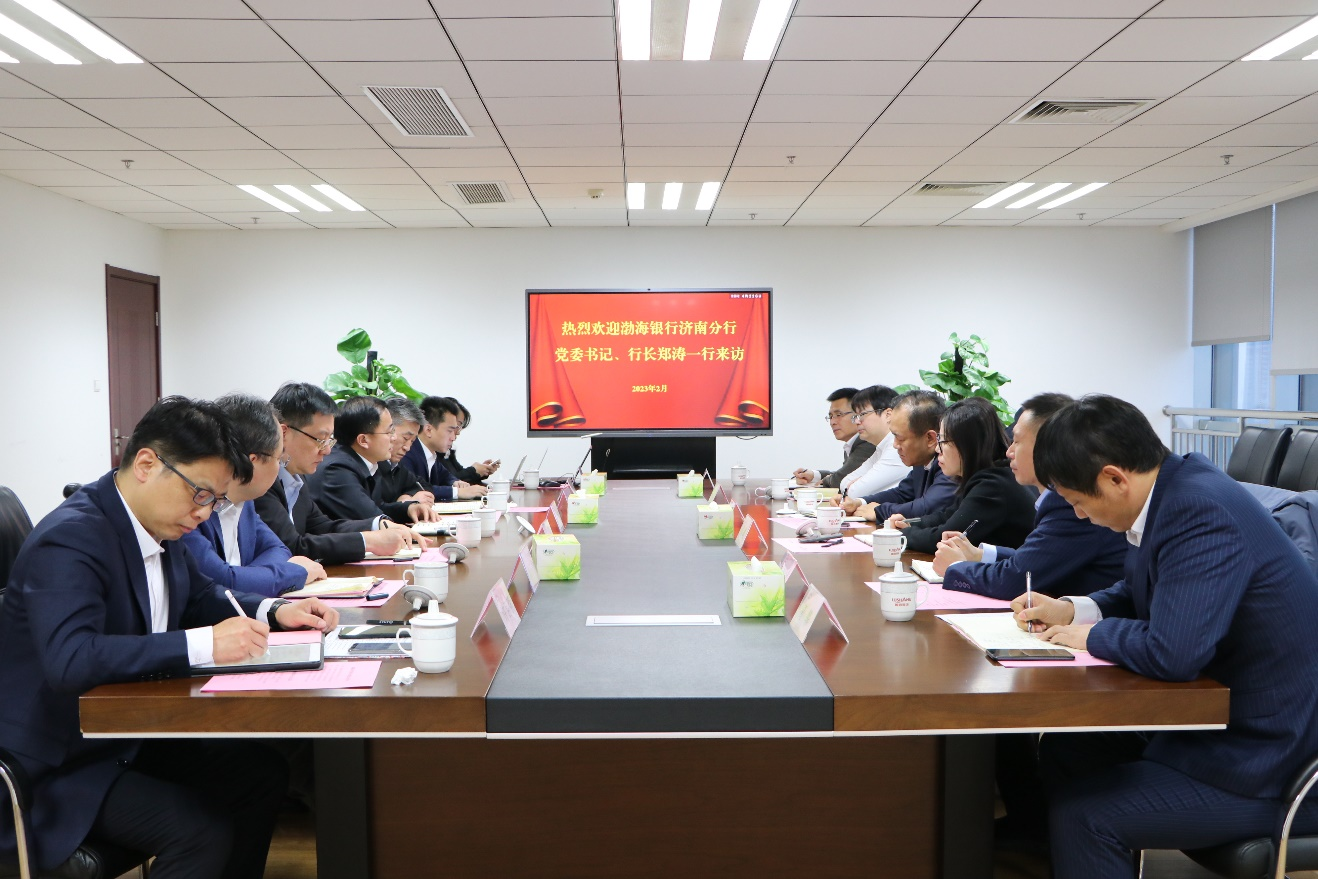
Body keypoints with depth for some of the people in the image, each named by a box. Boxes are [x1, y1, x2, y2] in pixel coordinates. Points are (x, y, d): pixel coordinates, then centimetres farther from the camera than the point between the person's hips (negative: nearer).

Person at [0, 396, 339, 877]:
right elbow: (69, 660, -37)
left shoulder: (158, 525, 2)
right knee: (205, 833, -23)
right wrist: (204, 644, -38)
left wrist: (274, 611, 0)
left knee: (264, 773, 0)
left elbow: (200, 596, 18)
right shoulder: (70, 539, -24)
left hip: (133, 734, 9)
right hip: (62, 764, -9)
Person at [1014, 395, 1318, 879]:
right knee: (1061, 750, 11)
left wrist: (1093, 634, -16)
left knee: (1080, 815, -17)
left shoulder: (1201, 514, -28)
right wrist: (1072, 609, 2)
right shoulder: (1179, 486, 1)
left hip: (1262, 765, -10)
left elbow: (1172, 654, -34)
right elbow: (1141, 593, 17)